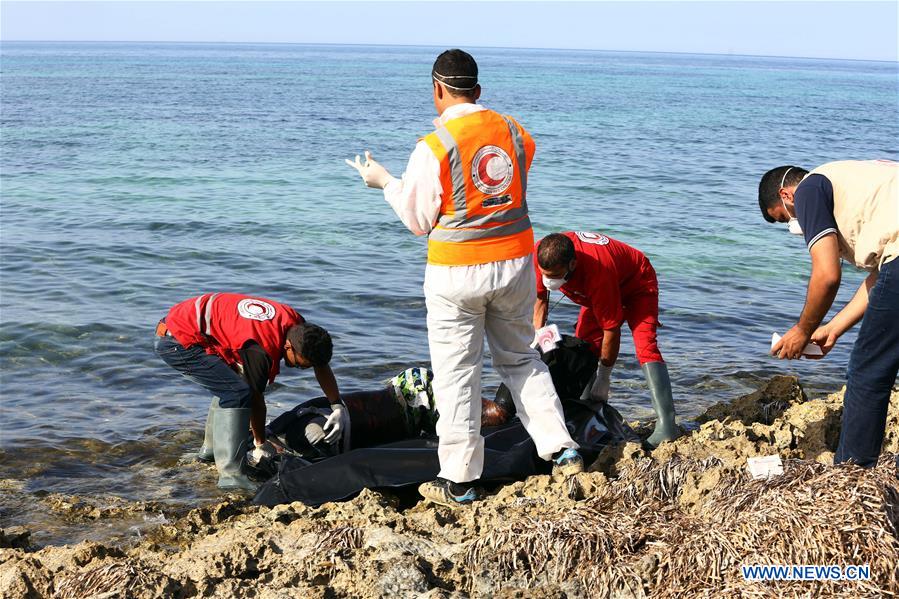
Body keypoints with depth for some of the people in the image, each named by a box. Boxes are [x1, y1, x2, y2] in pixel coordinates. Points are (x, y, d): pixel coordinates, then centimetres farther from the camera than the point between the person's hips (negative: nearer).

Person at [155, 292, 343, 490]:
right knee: (238, 392, -19)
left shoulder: (298, 327, -4)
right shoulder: (260, 349, -27)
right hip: (177, 341, -10)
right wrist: (260, 446, -1)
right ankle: (231, 474, -20)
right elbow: (256, 400, -14)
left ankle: (211, 448, 33)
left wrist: (338, 406, 5)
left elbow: (321, 364, 11)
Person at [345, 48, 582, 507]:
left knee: (456, 374, 6)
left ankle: (459, 481, 13)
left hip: (456, 272, -5)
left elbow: (418, 221, -4)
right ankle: (562, 450, 19)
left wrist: (383, 182, 11)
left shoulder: (433, 147, -14)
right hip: (514, 263, 5)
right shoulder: (514, 132, 1)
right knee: (521, 359, 21)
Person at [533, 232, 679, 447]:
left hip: (636, 284, -7)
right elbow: (540, 298, -7)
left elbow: (611, 328, -34)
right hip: (596, 292, 8)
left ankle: (666, 425, -34)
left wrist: (604, 378, -26)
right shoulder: (541, 255, -28)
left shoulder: (598, 271, -44)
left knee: (645, 346, -26)